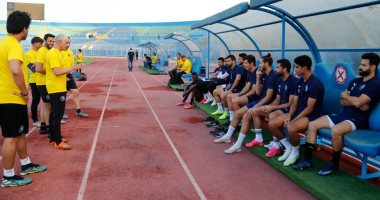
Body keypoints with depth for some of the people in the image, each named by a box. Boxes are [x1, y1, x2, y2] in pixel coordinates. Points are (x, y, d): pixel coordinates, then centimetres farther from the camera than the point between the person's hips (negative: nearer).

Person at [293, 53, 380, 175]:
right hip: (343, 114, 8)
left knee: (336, 130, -38)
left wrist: (346, 96, -2)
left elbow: (357, 102, -23)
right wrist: (356, 103, -11)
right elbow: (342, 101, 8)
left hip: (358, 120, -8)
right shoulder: (355, 81, 15)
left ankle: (334, 164, -15)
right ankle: (307, 160, -2)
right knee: (312, 125, -5)